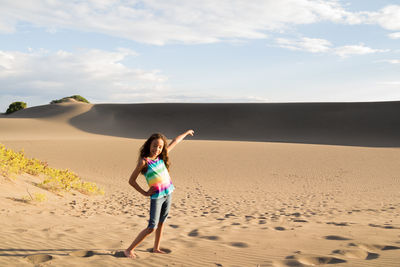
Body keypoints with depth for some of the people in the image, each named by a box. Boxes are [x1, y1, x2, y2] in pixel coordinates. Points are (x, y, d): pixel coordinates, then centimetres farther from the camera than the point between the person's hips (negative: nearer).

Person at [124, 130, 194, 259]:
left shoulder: (161, 156, 2)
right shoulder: (144, 162, -14)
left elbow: (175, 142, 14)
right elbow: (131, 180, -8)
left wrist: (186, 133, 26)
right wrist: (144, 193, -8)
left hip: (168, 194, 6)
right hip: (156, 197, -6)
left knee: (161, 223, 16)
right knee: (151, 227, -8)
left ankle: (156, 248, 31)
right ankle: (129, 250, 1)